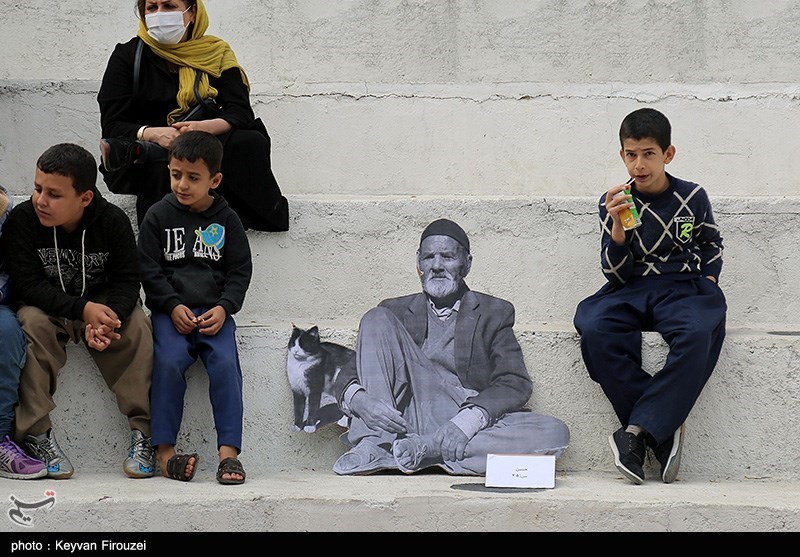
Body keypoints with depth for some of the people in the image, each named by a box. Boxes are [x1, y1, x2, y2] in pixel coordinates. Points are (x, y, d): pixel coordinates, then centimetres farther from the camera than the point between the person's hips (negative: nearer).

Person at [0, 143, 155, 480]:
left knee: (136, 326, -26)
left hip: (102, 303, 1)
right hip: (45, 306, -1)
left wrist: (108, 319, -33)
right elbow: (28, 285, -19)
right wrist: (82, 310, -32)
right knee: (33, 323, -32)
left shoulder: (113, 221, -12)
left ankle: (143, 432, -22)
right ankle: (35, 433, -29)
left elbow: (126, 281, -11)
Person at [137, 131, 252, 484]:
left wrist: (223, 308, -9)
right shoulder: (159, 216, 5)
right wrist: (173, 307, -10)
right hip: (171, 310, -1)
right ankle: (165, 449, -19)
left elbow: (240, 270, 8)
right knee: (169, 362, -25)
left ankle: (228, 451, -22)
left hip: (215, 311, 1)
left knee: (225, 364, -23)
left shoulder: (226, 220, 8)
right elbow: (149, 268, 3)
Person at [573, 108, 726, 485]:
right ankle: (664, 430, -28)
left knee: (697, 334, -38)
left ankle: (638, 430, -32)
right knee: (593, 330, -33)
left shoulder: (692, 198, 6)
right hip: (631, 289, 1)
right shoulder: (613, 202, 6)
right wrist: (617, 226, -14)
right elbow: (616, 274, 1)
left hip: (684, 287, -1)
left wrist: (709, 280, 7)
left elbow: (711, 245, 25)